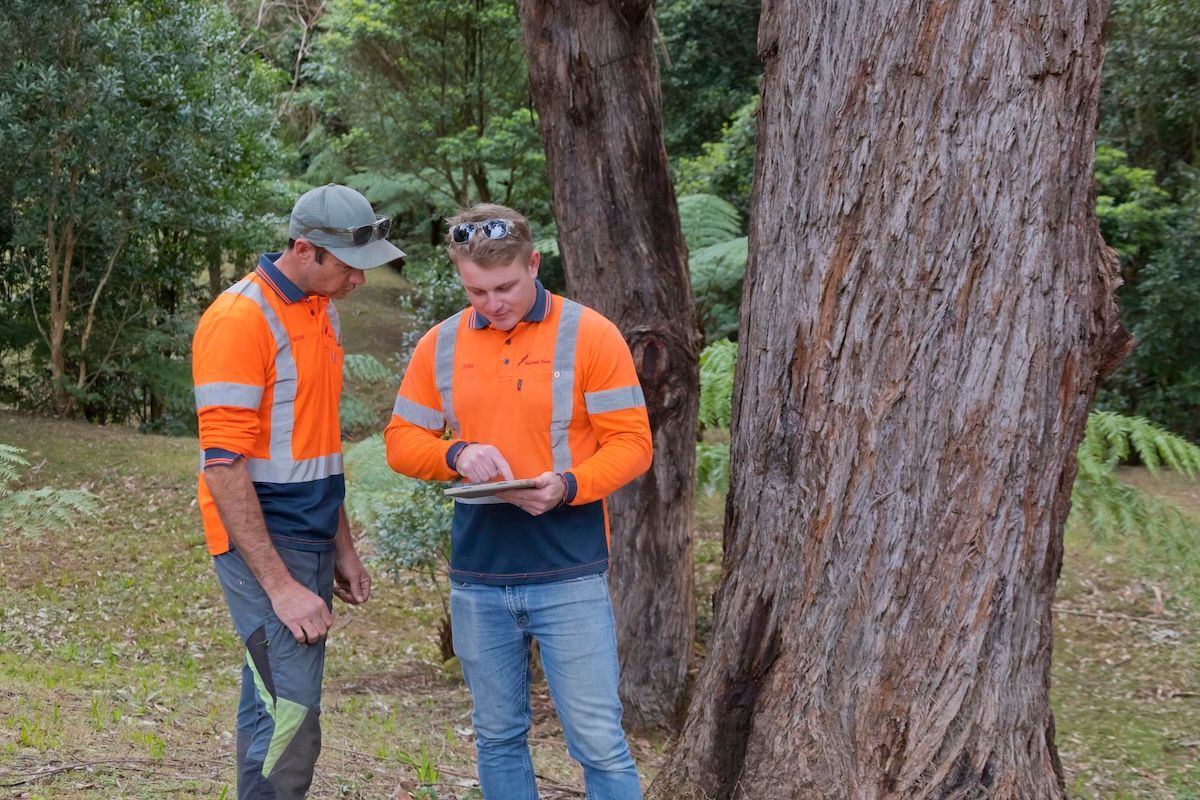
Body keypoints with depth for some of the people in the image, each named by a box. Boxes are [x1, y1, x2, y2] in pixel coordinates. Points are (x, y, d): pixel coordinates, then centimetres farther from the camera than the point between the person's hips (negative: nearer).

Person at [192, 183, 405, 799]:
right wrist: (280, 586, -21)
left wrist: (342, 551, 20)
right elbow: (224, 467, -19)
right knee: (290, 721, -13)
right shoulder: (240, 320, -16)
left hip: (311, 541, 9)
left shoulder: (322, 312, 12)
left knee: (268, 709, 12)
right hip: (262, 544, -8)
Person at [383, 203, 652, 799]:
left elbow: (631, 442, -6)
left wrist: (568, 486, -24)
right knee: (497, 738, 13)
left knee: (598, 740, -3)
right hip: (476, 578, 4)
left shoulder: (589, 335, -6)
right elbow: (401, 440, 10)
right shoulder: (440, 345, 6)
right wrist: (456, 454, -12)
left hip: (569, 576, -4)